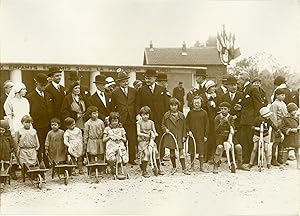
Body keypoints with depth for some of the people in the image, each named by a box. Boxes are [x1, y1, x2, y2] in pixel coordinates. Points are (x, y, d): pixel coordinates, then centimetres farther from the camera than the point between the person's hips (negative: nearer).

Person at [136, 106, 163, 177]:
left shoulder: (151, 122, 10)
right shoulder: (139, 122, 0)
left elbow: (154, 130, 5)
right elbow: (138, 133, -7)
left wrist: (155, 134, -17)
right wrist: (144, 135, -23)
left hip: (151, 140, 3)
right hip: (142, 140, -3)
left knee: (155, 152, -10)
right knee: (146, 153, -22)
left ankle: (159, 169, 11)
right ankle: (144, 171, -10)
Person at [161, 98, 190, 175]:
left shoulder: (181, 115, 3)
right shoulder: (166, 115, 1)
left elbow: (184, 127, 6)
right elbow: (163, 124, 10)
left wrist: (184, 136, 2)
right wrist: (165, 129, -9)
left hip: (179, 136, 0)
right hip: (170, 136, 0)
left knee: (181, 152, -4)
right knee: (172, 152, 9)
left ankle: (184, 168, -1)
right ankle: (174, 167, 24)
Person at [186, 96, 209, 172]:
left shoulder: (204, 113, 1)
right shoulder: (190, 112, 5)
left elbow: (207, 124, 3)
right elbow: (186, 122, 10)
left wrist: (205, 135, 0)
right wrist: (188, 130, -5)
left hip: (201, 135, -1)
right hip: (192, 135, 1)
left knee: (201, 151, 1)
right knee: (192, 151, 8)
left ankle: (202, 167, 11)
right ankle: (192, 166, 21)